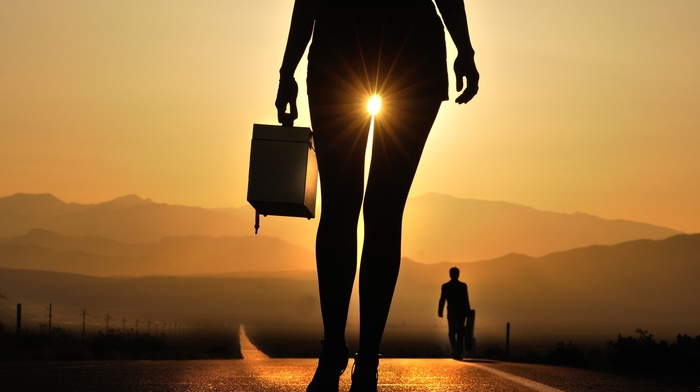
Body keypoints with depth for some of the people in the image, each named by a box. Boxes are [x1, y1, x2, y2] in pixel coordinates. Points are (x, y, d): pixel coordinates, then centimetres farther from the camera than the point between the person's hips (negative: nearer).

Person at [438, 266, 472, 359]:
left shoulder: (445, 286, -4)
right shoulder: (463, 286, -4)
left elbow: (442, 300, -4)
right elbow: (466, 300, -4)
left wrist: (440, 312, 3)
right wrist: (467, 312, 4)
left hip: (451, 313, -1)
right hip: (461, 313, 1)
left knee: (452, 333, 8)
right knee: (460, 334, 10)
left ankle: (455, 352, -12)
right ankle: (459, 353, 6)